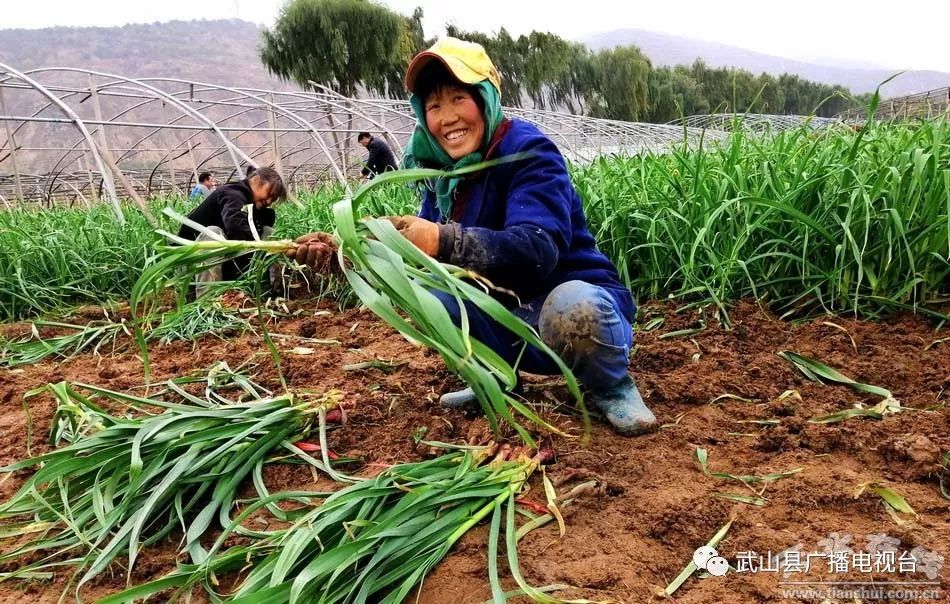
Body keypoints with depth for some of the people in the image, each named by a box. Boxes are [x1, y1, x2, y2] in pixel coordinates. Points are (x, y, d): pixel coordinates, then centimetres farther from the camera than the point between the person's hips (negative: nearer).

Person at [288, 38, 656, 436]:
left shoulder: (529, 151, -18)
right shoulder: (446, 173, 3)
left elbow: (538, 248, -33)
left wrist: (443, 241, -44)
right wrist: (343, 250, -11)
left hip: (579, 300, -6)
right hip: (512, 319, 6)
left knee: (571, 305, -39)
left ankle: (613, 390, -6)